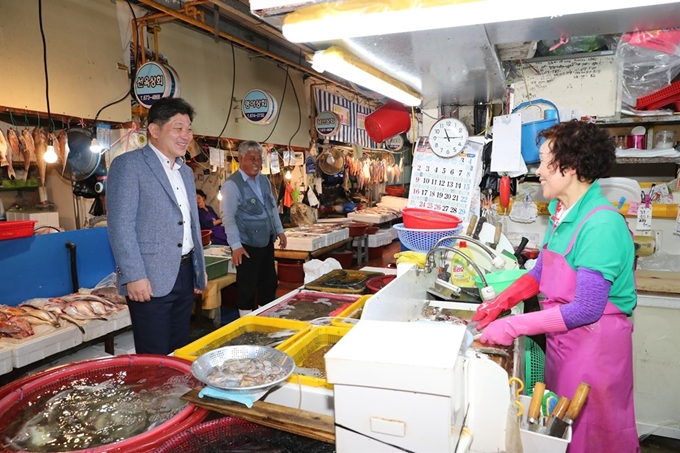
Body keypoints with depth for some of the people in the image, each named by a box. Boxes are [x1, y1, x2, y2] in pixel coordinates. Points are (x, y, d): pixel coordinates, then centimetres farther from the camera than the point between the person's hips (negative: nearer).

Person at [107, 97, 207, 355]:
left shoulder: (185, 171, 17)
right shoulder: (128, 165, -7)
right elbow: (120, 225, -14)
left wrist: (200, 268, 17)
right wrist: (134, 276, -19)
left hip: (184, 275, 7)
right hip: (151, 279, -7)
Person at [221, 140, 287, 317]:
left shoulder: (264, 180, 10)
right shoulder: (232, 185, -14)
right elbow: (228, 217, -18)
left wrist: (279, 230, 16)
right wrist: (236, 245, -23)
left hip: (266, 241, 8)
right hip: (247, 245, -8)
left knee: (269, 283, 17)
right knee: (247, 287, 4)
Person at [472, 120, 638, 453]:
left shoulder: (601, 224, -25)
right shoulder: (560, 210, 0)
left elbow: (586, 309, -25)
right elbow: (541, 272, 10)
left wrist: (514, 327, -23)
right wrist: (501, 302, -2)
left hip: (595, 345, -7)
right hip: (562, 337, 7)